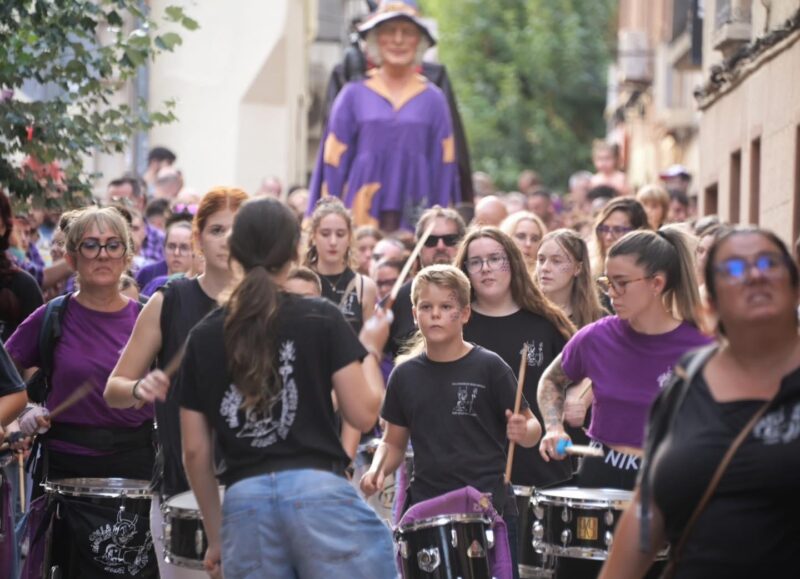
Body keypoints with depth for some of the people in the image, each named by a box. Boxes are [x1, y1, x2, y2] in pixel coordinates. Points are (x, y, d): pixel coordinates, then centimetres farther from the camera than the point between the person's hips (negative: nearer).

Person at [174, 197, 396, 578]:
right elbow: (364, 413, -1)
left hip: (244, 504, 3)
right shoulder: (322, 319, 1)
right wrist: (370, 348, 17)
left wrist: (215, 535, 21)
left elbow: (195, 451, 11)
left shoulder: (204, 337, 10)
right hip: (319, 493, -3)